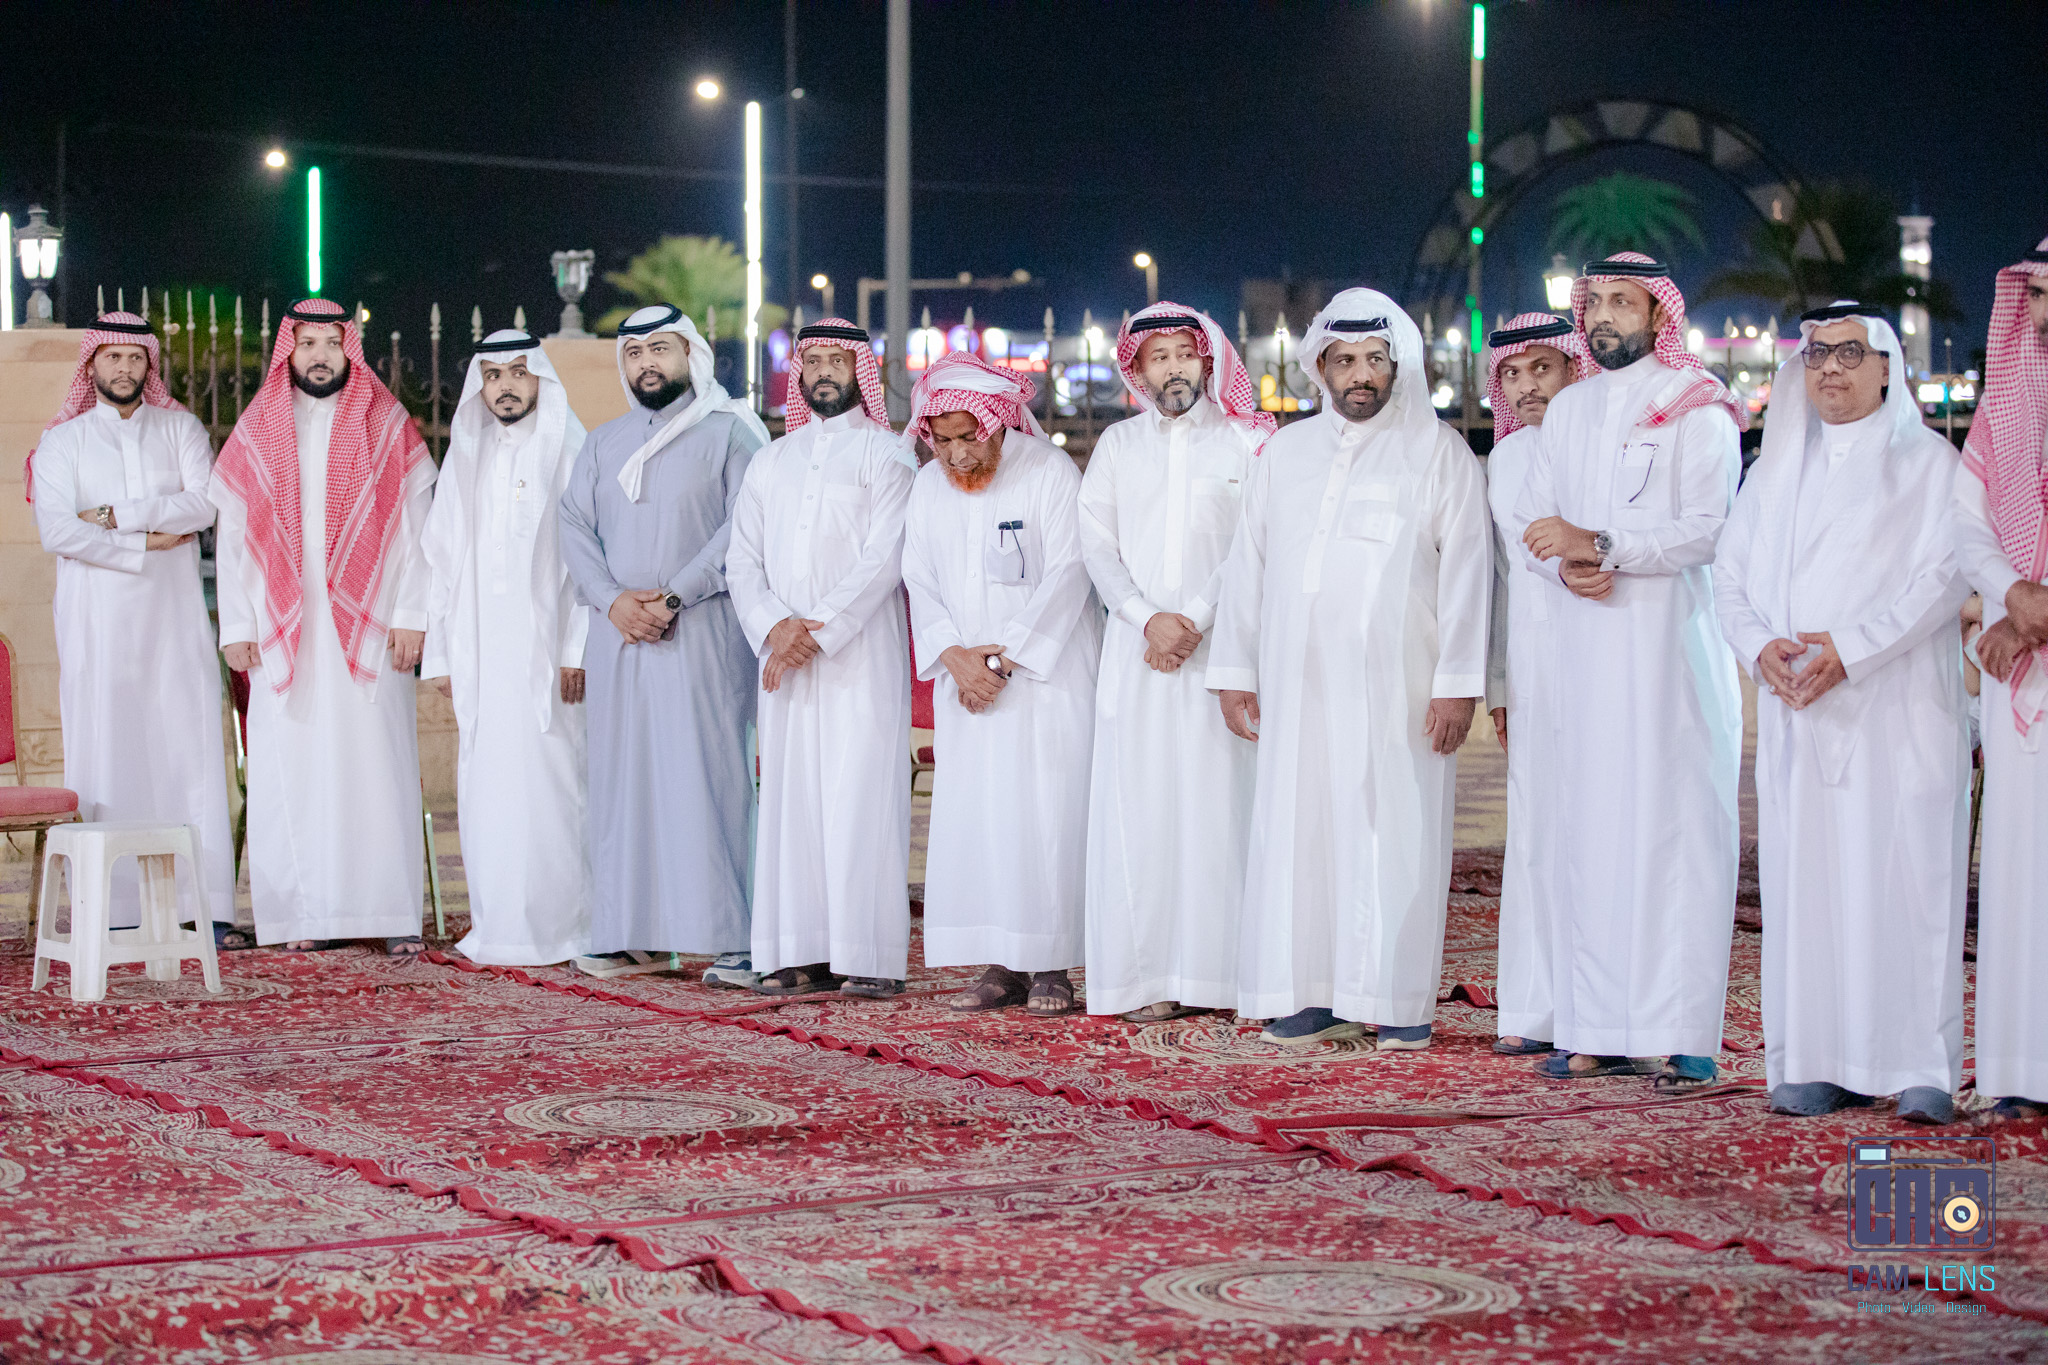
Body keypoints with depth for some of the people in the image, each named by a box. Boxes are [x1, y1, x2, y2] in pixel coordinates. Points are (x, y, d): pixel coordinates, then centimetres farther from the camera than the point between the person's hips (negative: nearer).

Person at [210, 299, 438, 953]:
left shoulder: (388, 428, 6)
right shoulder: (255, 435, 11)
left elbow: (415, 527, 2)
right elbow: (231, 536, 10)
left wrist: (411, 615, -6)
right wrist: (235, 627, 2)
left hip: (368, 625, -2)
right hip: (284, 631, 2)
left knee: (377, 763, -6)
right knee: (292, 767, -2)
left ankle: (393, 912, -4)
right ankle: (307, 914, 1)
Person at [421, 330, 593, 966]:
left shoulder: (569, 450, -1)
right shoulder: (466, 457, 16)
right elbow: (445, 557, 17)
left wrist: (576, 650, -15)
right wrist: (440, 652, 11)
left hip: (544, 646, -5)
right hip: (479, 650, 5)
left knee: (544, 782, -7)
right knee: (486, 787, 5)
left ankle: (554, 926, -2)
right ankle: (496, 922, 11)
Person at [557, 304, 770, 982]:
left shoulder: (729, 431, 3)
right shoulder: (603, 443, 19)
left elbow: (744, 525, -8)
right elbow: (574, 524, 10)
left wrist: (673, 596, -14)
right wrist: (612, 597, -8)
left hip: (702, 629, -5)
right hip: (618, 633, 5)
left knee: (710, 773, -10)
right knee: (622, 775, 3)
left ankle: (732, 938, -11)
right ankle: (632, 934, 7)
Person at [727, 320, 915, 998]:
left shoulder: (886, 455, 3)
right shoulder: (770, 463, 19)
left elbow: (881, 560, -7)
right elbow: (743, 560, 12)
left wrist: (817, 632, -14)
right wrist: (774, 626, -7)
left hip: (860, 656, -5)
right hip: (784, 661, 5)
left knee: (861, 797, -8)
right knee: (790, 797, 2)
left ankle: (869, 957, -7)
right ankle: (800, 952, 4)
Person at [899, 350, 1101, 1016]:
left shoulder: (1049, 472, -6)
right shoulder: (928, 486, 10)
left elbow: (1066, 575, -11)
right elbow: (921, 582, 10)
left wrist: (1006, 657, -14)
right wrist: (954, 656, -7)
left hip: (1046, 676, -5)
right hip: (967, 682, 5)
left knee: (1046, 812, -9)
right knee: (973, 813, -1)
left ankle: (1050, 966, -5)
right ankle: (1003, 963, 4)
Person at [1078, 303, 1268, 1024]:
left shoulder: (1246, 443, 6)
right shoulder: (1117, 444, 15)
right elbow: (1096, 545, 8)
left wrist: (1194, 621, -11)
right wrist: (1148, 617, -7)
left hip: (1220, 644, -2)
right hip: (1137, 647, 2)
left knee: (1218, 797, -7)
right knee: (1140, 800, -4)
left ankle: (1216, 970, -5)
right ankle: (1148, 977, -3)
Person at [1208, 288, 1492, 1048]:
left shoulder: (1437, 452, 4)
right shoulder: (1286, 453, 16)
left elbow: (1465, 570, -1)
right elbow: (1248, 565, 17)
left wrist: (1458, 682, -9)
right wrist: (1234, 671, 11)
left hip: (1395, 684, -4)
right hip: (1298, 681, 4)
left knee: (1396, 833, -5)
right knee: (1300, 829, 0)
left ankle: (1400, 1001, 0)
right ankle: (1316, 995, 5)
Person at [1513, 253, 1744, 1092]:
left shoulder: (1697, 409, -1)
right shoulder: (1568, 410, 17)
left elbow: (1710, 528, -12)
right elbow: (1534, 515, 17)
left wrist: (1603, 545, -20)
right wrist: (1566, 565, -4)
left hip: (1672, 644, -5)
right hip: (1586, 642, 6)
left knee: (1675, 828, -8)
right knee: (1586, 832, 2)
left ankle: (1682, 1036, -10)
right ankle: (1600, 1029, 6)